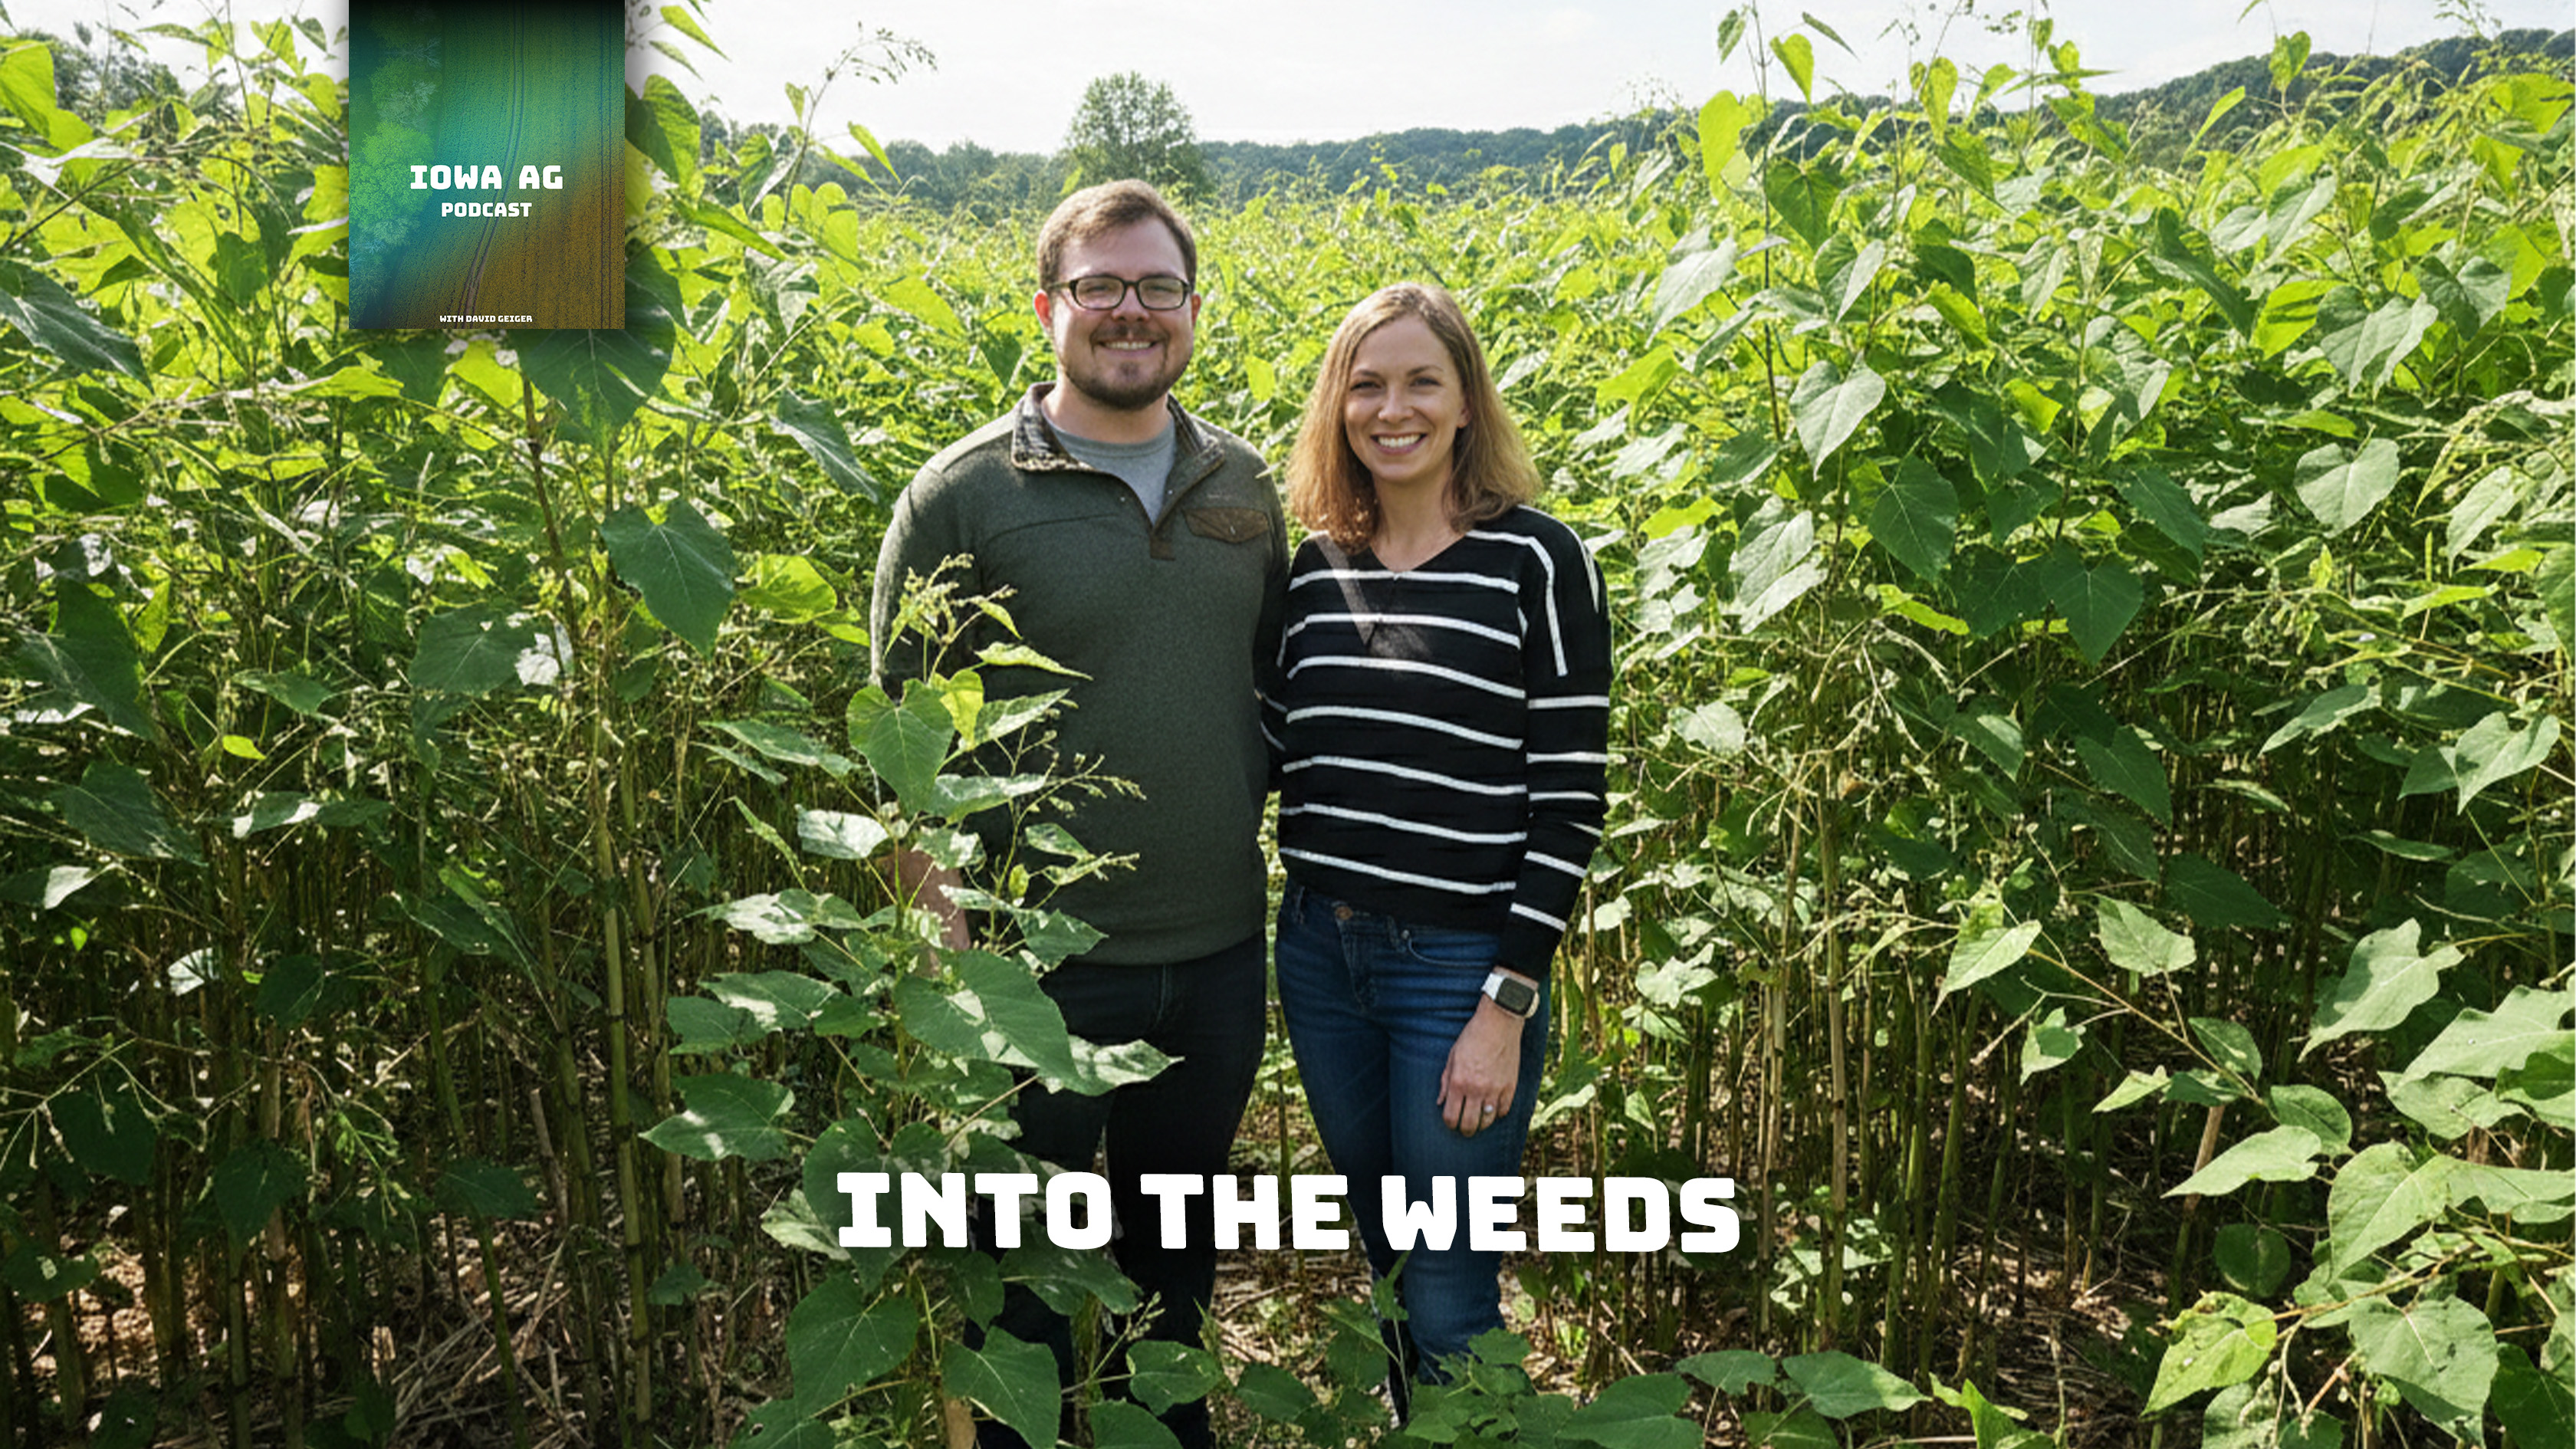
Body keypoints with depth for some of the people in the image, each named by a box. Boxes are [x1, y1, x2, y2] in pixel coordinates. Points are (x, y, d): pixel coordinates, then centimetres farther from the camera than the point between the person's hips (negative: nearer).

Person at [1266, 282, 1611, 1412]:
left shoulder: (1539, 565, -9)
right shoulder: (1313, 568, 5)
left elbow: (1568, 802, -11)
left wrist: (1507, 1008, -14)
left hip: (1464, 968, -5)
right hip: (1320, 953, 5)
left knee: (1447, 1301, 5)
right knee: (1384, 1261, 21)